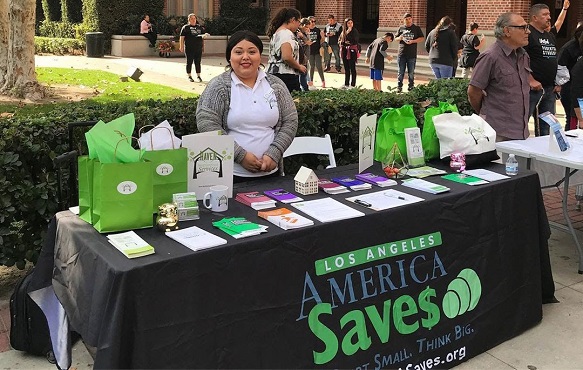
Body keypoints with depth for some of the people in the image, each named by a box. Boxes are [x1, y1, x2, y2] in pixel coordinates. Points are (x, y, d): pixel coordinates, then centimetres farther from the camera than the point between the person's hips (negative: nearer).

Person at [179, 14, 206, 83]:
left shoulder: (200, 27, 15)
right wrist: (181, 47, -7)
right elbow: (182, 37, 0)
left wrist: (204, 35, -4)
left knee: (198, 62, 5)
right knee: (189, 62, 2)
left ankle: (198, 76, 13)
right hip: (189, 48, -3)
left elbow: (204, 34, 21)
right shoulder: (185, 27, 4)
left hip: (198, 48, 3)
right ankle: (189, 76, 10)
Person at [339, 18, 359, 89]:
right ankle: (346, 84, 20)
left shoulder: (355, 31, -7)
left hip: (352, 51, -6)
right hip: (345, 51, 6)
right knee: (346, 68, 12)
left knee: (352, 68, -2)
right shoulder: (343, 31, 10)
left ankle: (353, 85, 1)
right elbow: (339, 40, 14)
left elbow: (354, 41, -18)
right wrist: (344, 42, -5)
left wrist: (348, 33, -19)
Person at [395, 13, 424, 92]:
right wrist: (400, 38, -9)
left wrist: (413, 41, -12)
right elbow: (396, 39, 14)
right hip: (401, 54, 1)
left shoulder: (416, 28, 6)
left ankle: (411, 87, 11)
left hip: (412, 54, -1)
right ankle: (399, 87, 10)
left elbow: (422, 38, 3)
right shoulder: (401, 28, 11)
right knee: (401, 72, 3)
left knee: (411, 72, 3)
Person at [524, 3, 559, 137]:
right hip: (533, 89, -8)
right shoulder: (527, 34, -8)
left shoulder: (551, 37, 19)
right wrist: (531, 80, -22)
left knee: (545, 127, 14)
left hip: (550, 89, 9)